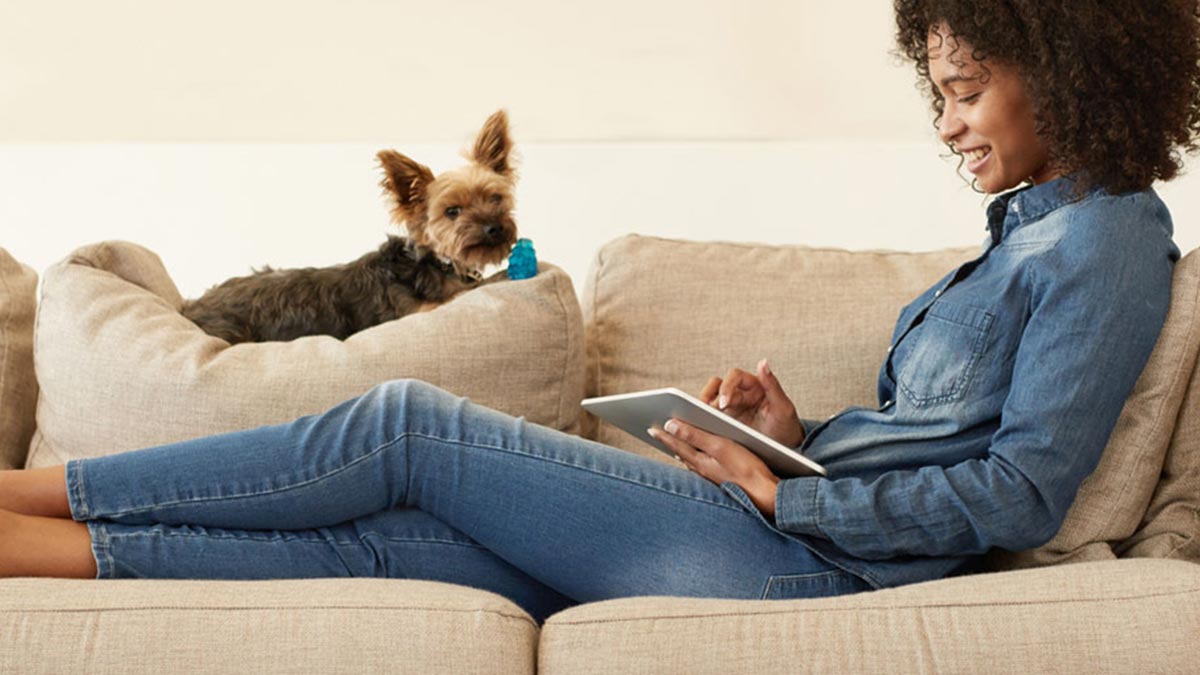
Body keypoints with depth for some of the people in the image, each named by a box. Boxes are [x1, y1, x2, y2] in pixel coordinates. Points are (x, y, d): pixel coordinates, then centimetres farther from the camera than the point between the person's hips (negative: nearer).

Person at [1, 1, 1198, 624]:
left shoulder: (1103, 239, -5)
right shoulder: (1032, 231, 23)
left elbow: (1020, 492, -14)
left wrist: (779, 493, -13)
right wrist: (797, 432, 5)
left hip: (805, 561, -8)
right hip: (779, 538, 8)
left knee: (411, 426, -9)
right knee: (383, 536, -4)